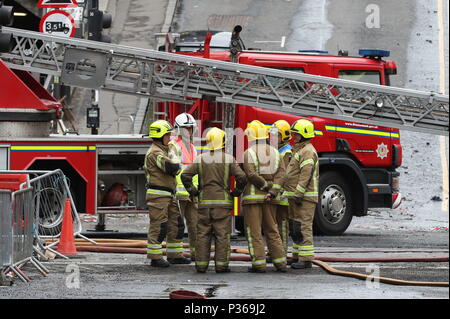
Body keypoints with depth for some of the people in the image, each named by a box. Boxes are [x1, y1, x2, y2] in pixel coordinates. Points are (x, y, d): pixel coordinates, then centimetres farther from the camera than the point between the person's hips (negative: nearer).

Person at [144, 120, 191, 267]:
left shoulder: (163, 151, 19)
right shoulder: (155, 152, -15)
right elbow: (170, 167, -26)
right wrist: (177, 165, -5)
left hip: (168, 194, 10)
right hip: (157, 194, -10)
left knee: (176, 224, 11)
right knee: (158, 226, -8)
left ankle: (174, 255, 18)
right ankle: (155, 257, -5)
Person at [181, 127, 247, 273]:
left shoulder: (200, 159, 3)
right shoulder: (229, 159, -3)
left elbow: (185, 175, -3)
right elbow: (242, 177, -10)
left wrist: (193, 191, 8)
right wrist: (237, 192, 6)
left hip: (204, 202, 2)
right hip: (223, 201, -2)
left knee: (203, 234, 5)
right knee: (222, 234, 0)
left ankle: (201, 264, 3)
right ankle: (221, 264, -3)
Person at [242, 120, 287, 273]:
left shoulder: (248, 154, -7)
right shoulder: (275, 153, 8)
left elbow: (251, 175, -18)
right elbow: (280, 173, -3)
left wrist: (267, 185, -7)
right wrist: (272, 192, -9)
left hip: (252, 196, -5)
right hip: (268, 199, 5)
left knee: (254, 232, -1)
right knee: (272, 230, 13)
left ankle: (259, 263, -4)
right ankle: (280, 262, 10)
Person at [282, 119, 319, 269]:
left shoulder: (307, 151, -12)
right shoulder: (299, 150, 22)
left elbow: (306, 174, -21)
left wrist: (299, 194, -25)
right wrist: (294, 195, 23)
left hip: (305, 197, -11)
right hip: (295, 196, 11)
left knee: (303, 228, -12)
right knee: (295, 228, 14)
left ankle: (306, 259, -13)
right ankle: (297, 256, 19)